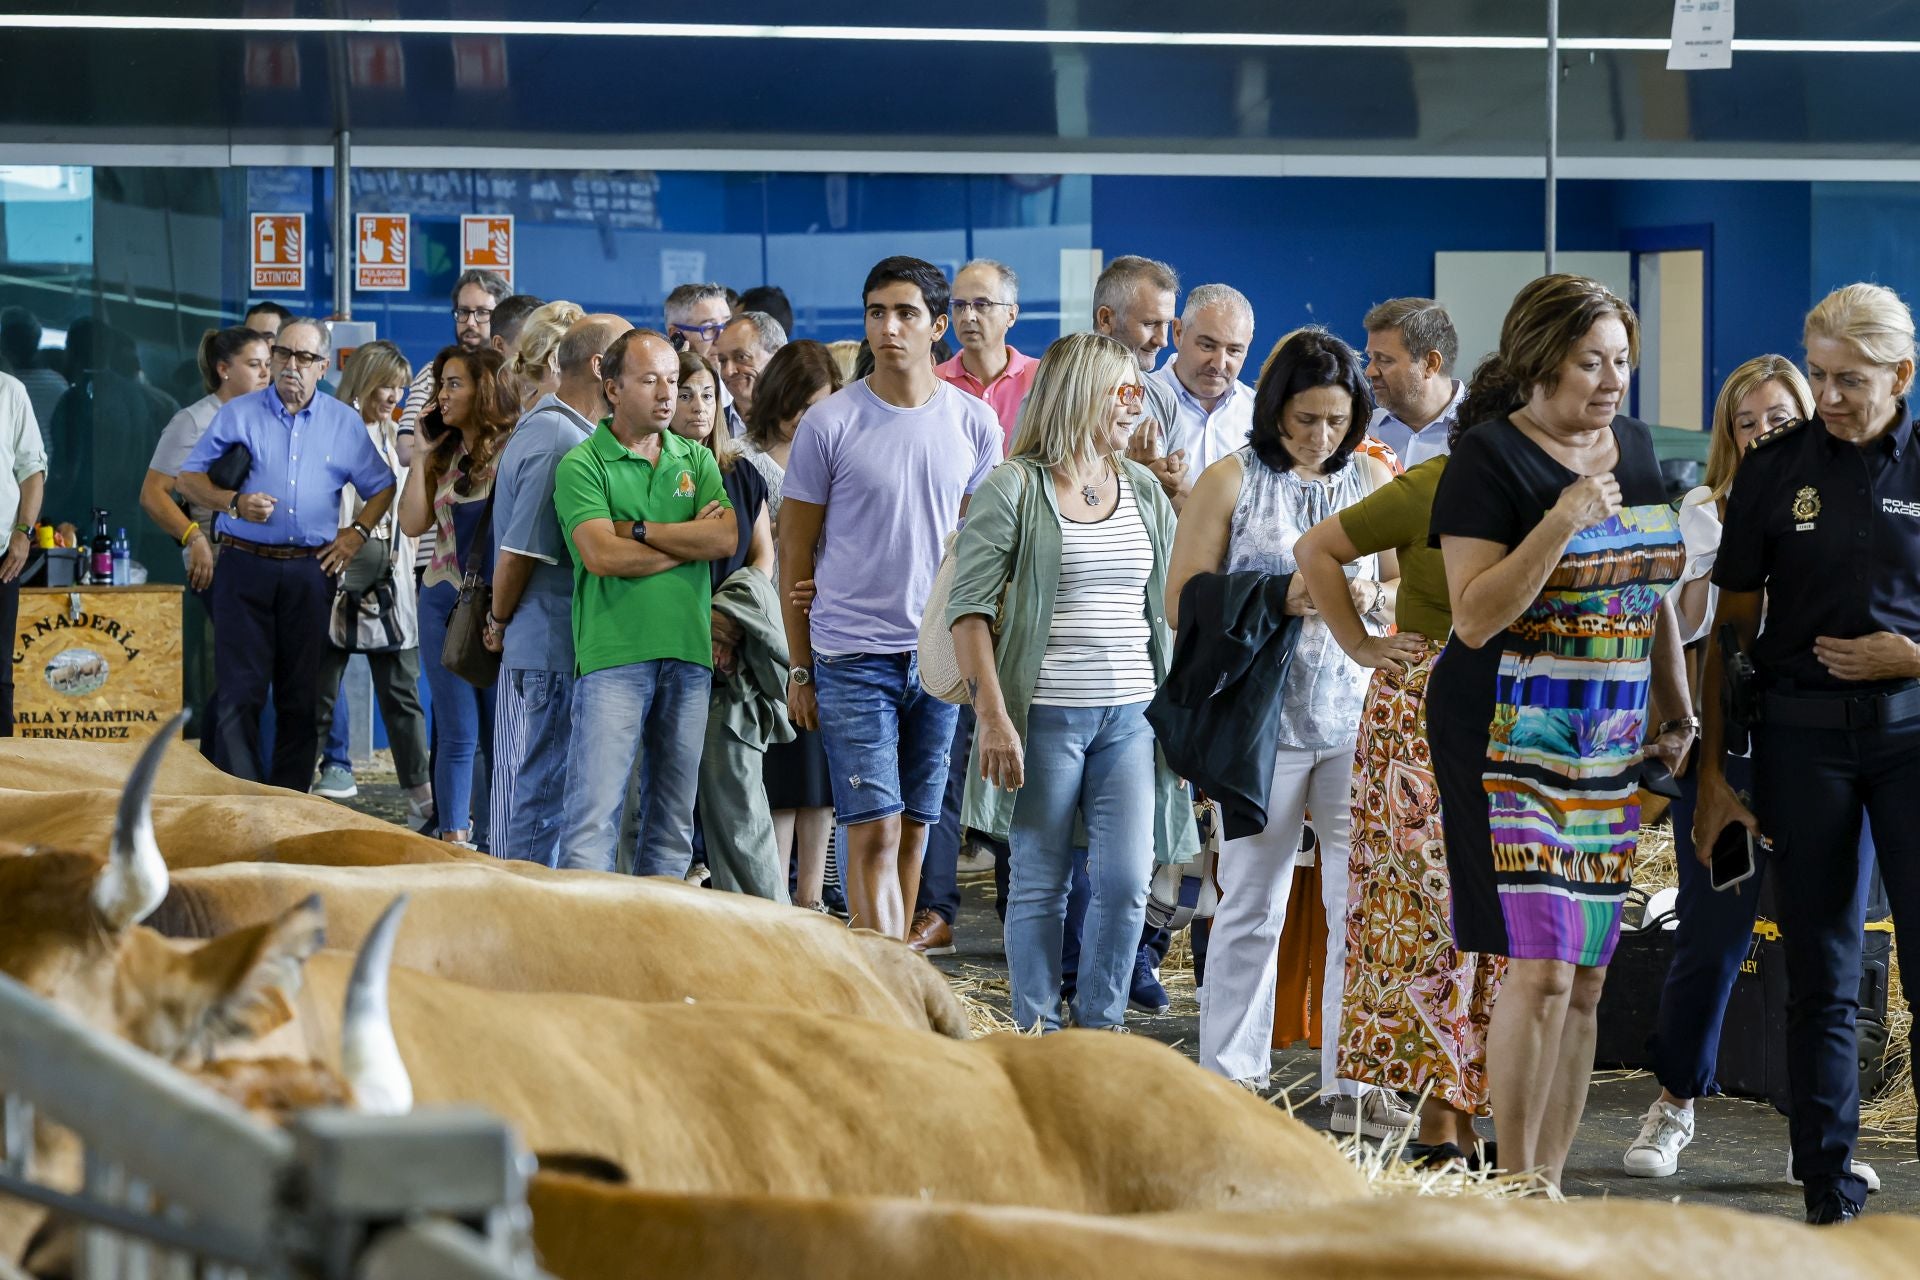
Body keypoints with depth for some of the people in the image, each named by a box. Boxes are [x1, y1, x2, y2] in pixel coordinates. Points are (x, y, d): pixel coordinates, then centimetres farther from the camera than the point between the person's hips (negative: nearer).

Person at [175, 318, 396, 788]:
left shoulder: (345, 423, 11)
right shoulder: (238, 414, 5)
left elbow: (381, 487, 19)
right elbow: (187, 479, 6)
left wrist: (358, 532, 3)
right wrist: (234, 503, -10)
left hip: (311, 571, 2)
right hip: (246, 566, -2)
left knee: (300, 693, 6)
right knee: (240, 690, -7)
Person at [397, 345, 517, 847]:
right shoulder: (445, 455, 12)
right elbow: (413, 523, 5)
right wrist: (422, 452, 5)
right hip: (445, 602, 5)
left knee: (502, 736, 1)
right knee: (458, 735, 5)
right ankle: (454, 842, 7)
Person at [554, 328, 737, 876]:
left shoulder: (696, 460, 14)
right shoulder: (582, 464, 0)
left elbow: (728, 538, -2)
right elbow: (602, 556, -14)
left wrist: (638, 530, -8)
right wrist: (689, 540, -3)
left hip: (689, 651, 5)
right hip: (612, 652, -5)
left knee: (675, 820, 8)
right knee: (594, 813, -10)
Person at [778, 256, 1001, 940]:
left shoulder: (974, 423, 4)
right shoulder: (829, 423, -4)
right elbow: (794, 549, 2)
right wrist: (800, 668, 2)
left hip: (943, 654, 3)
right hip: (854, 657, -3)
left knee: (914, 830, 10)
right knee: (875, 831, -8)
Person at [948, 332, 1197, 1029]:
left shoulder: (1144, 489, 13)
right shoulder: (1013, 488, -4)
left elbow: (1175, 602, 17)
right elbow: (970, 607, -8)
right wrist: (993, 715, -16)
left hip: (1132, 716, 4)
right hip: (1046, 714, -4)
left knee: (1127, 881, -1)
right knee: (1041, 882, 3)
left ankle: (1099, 1025, 13)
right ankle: (1039, 1034, 13)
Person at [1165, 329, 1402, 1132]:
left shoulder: (1372, 480, 10)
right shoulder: (1231, 482, 0)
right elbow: (1183, 601, -4)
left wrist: (1372, 597, -6)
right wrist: (1278, 599, -18)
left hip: (1359, 716, 3)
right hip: (1264, 714, -3)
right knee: (1251, 905, 4)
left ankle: (1355, 1082, 7)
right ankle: (1230, 1076, 14)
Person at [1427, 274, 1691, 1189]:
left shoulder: (1634, 447, 12)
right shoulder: (1490, 459, -9)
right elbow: (1475, 618, -16)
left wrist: (1677, 707, 19)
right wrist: (1563, 522, -23)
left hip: (1610, 746, 7)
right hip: (1510, 742, -7)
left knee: (1587, 976, 6)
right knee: (1540, 967, -14)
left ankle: (1550, 1181, 12)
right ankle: (1516, 1188, -5)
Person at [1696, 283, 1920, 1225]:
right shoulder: (1776, 469, 3)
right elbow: (1732, 626, 6)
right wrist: (1713, 771, 3)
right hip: (1802, 732, 1)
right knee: (1821, 978, 5)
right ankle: (1830, 1199, 10)